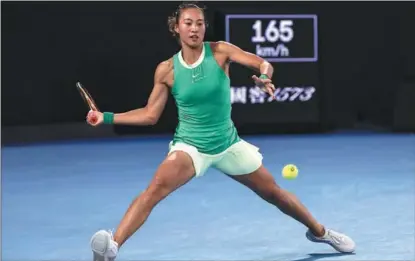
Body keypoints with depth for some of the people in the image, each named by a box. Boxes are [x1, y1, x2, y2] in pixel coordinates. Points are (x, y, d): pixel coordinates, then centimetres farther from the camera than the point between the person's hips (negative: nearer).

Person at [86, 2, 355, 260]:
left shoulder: (220, 51, -9)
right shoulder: (167, 70, -8)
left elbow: (262, 64, -19)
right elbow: (150, 114, -1)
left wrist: (264, 77, -43)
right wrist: (106, 117, -9)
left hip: (228, 144, 2)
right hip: (190, 146, -2)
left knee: (273, 192, 14)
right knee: (156, 187, -30)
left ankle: (319, 231, 39)